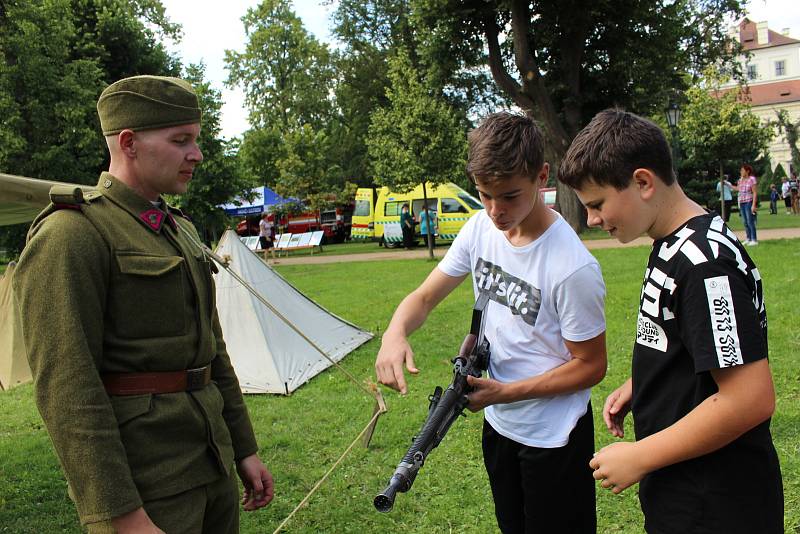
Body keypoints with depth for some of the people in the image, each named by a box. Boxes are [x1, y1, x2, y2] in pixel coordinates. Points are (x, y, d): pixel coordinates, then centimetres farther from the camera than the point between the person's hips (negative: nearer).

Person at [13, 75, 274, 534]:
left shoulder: (180, 230, 13)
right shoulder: (70, 237, -14)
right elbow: (65, 387, -19)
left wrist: (245, 449, 17)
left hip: (210, 461, 8)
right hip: (144, 480, -8)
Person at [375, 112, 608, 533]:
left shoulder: (572, 268, -28)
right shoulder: (481, 228, -8)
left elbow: (591, 366, -18)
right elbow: (424, 297, -2)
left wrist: (506, 392, -24)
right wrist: (395, 332, -24)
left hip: (553, 439, -6)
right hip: (497, 424, 7)